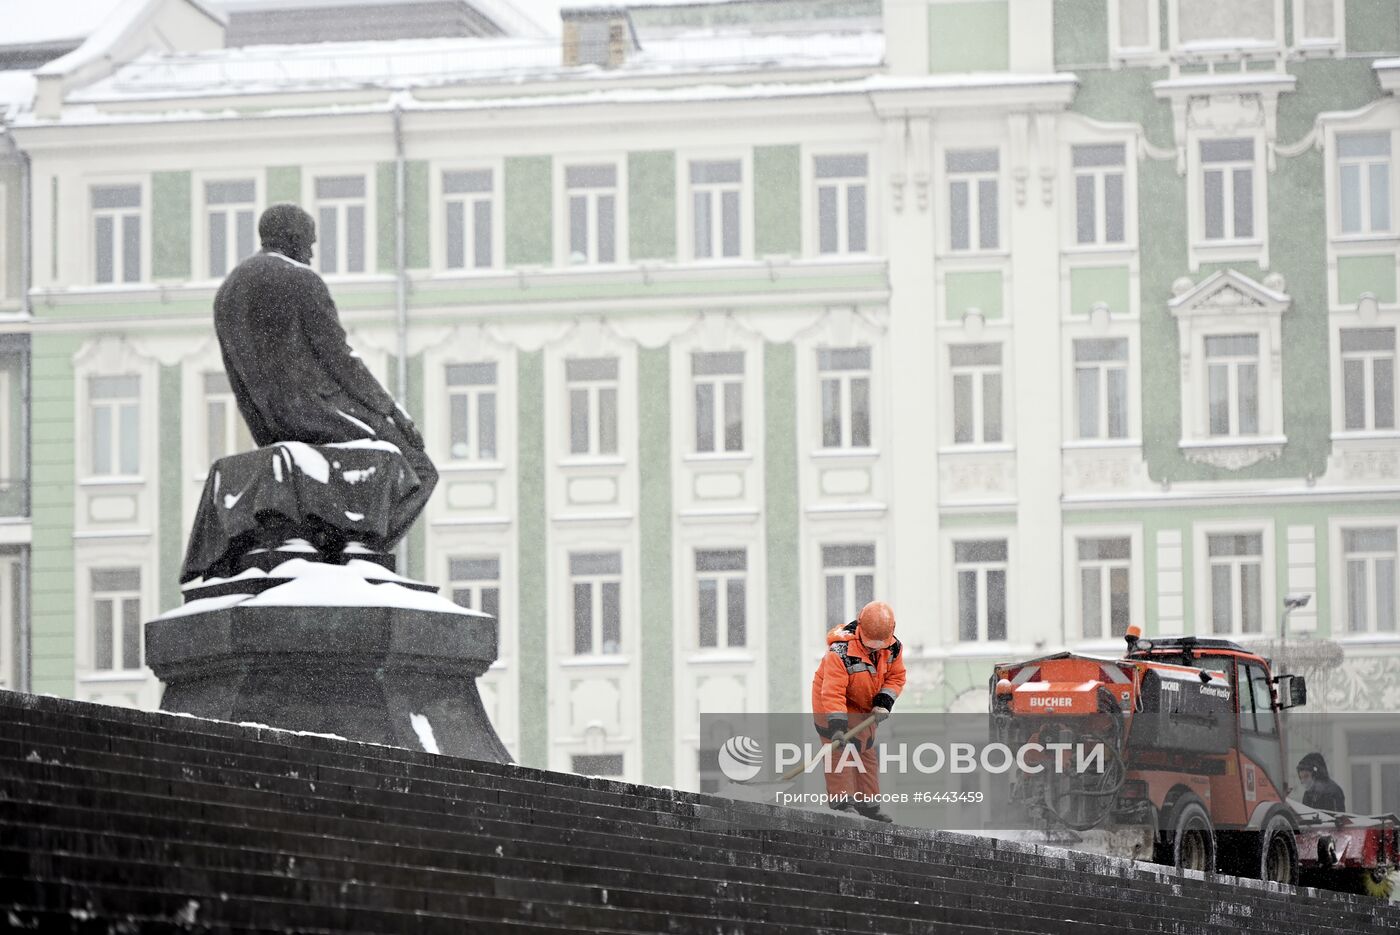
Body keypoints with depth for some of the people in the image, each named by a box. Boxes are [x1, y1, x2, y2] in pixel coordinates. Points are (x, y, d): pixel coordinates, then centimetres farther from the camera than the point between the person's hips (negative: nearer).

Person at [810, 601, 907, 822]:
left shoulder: (893, 648, -14)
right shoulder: (841, 650, -34)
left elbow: (896, 677, 1)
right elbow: (833, 691, -36)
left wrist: (884, 702, -17)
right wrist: (837, 726, -43)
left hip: (864, 707, 7)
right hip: (831, 704, -7)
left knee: (866, 752, 11)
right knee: (840, 750, -18)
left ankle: (868, 804, 19)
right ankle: (841, 802, -19)